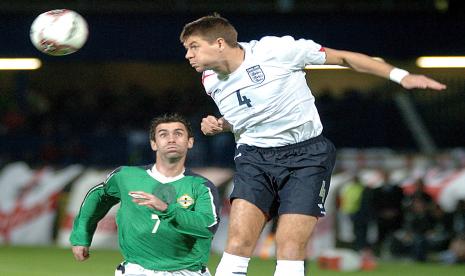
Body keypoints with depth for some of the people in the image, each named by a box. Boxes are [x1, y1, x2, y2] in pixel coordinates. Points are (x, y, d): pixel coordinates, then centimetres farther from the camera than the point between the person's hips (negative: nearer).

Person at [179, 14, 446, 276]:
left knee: (291, 249, -16)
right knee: (238, 242, -16)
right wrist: (219, 126, 0)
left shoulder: (274, 49, -15)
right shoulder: (212, 81, 3)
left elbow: (343, 57, -6)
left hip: (306, 155, -4)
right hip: (254, 156, 4)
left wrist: (400, 75, -9)